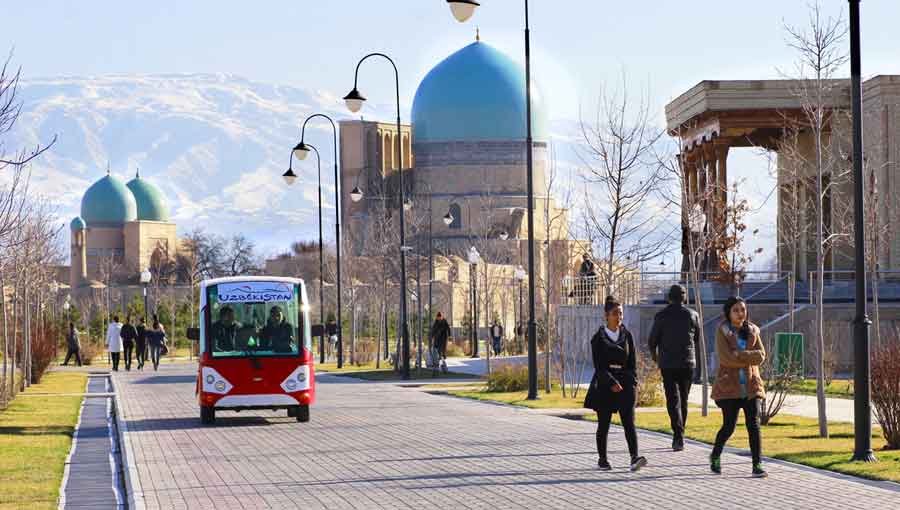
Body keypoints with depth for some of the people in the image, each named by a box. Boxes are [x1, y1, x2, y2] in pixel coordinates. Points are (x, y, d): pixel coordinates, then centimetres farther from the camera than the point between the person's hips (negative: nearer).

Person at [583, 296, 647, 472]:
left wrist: (633, 383, -4)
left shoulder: (627, 336, 9)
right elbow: (599, 366, -7)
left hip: (625, 384, 2)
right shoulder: (598, 338, 0)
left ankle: (634, 458, -23)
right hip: (604, 385, -2)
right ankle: (602, 459, 18)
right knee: (603, 424, 5)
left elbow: (632, 363, 9)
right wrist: (612, 383, -18)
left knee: (629, 422, -12)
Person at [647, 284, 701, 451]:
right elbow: (698, 339, 9)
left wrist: (655, 356, 20)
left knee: (673, 399, -5)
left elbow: (652, 340, 0)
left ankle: (678, 435, -21)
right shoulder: (692, 315, 2)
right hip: (688, 363, 2)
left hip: (668, 364, -2)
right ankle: (678, 437, 21)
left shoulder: (662, 316, -4)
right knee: (683, 399, 14)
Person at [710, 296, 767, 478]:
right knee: (729, 426, 0)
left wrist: (739, 356, -15)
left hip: (750, 385, 3)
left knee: (753, 425, -6)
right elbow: (726, 357, -15)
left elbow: (761, 356, -2)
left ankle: (757, 464, -4)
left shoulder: (752, 331, 9)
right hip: (729, 386, -3)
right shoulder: (722, 331, -2)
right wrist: (749, 356, -15)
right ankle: (715, 456, 26)